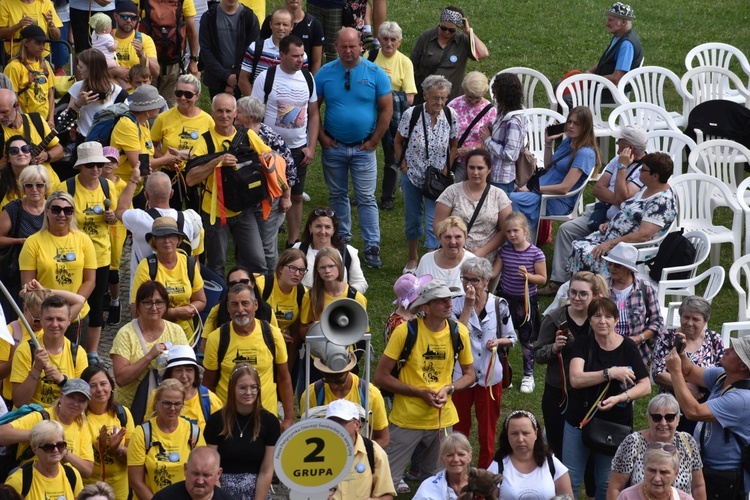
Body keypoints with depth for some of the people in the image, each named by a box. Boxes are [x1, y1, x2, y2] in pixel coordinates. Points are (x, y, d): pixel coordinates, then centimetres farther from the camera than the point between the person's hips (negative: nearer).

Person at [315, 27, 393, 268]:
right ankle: (342, 239, 26)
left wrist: (374, 141, -6)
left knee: (366, 199, -1)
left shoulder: (375, 74, -5)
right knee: (337, 196, 13)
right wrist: (321, 137, -4)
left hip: (363, 148, -2)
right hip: (333, 147, 2)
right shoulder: (325, 74, -1)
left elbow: (386, 109, -2)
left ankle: (372, 247, 1)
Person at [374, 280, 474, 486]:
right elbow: (381, 377, -10)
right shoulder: (405, 331, -14)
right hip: (406, 420, -3)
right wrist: (420, 393, -17)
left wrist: (448, 389, -10)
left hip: (443, 420, 3)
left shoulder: (459, 332, -3)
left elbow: (469, 374, 10)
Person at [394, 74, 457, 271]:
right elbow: (398, 142, 0)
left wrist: (446, 171, -4)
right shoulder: (411, 114, -15)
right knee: (412, 218, 15)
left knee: (434, 221, -8)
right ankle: (412, 258, 35)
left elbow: (453, 146, 2)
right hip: (412, 175, 0)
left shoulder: (450, 115, -11)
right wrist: (403, 165, -5)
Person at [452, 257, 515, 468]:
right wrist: (468, 306, -22)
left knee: (488, 430, 9)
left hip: (490, 375, 0)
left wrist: (498, 342, -16)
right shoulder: (457, 304, -6)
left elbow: (511, 339, 6)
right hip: (460, 375, 0)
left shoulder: (500, 305, -5)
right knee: (459, 429, 13)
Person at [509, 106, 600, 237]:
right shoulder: (568, 141, 12)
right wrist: (548, 143, 10)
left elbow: (564, 188, -21)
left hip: (558, 202, -9)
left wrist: (534, 189, -17)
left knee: (512, 199, -29)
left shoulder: (585, 153, -15)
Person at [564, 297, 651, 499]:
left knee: (607, 483, 7)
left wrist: (620, 398, -21)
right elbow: (576, 379, -19)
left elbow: (645, 386, -5)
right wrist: (611, 373, -25)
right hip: (579, 422, 0)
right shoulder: (583, 346, -4)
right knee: (569, 482, 4)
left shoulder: (628, 347, -4)